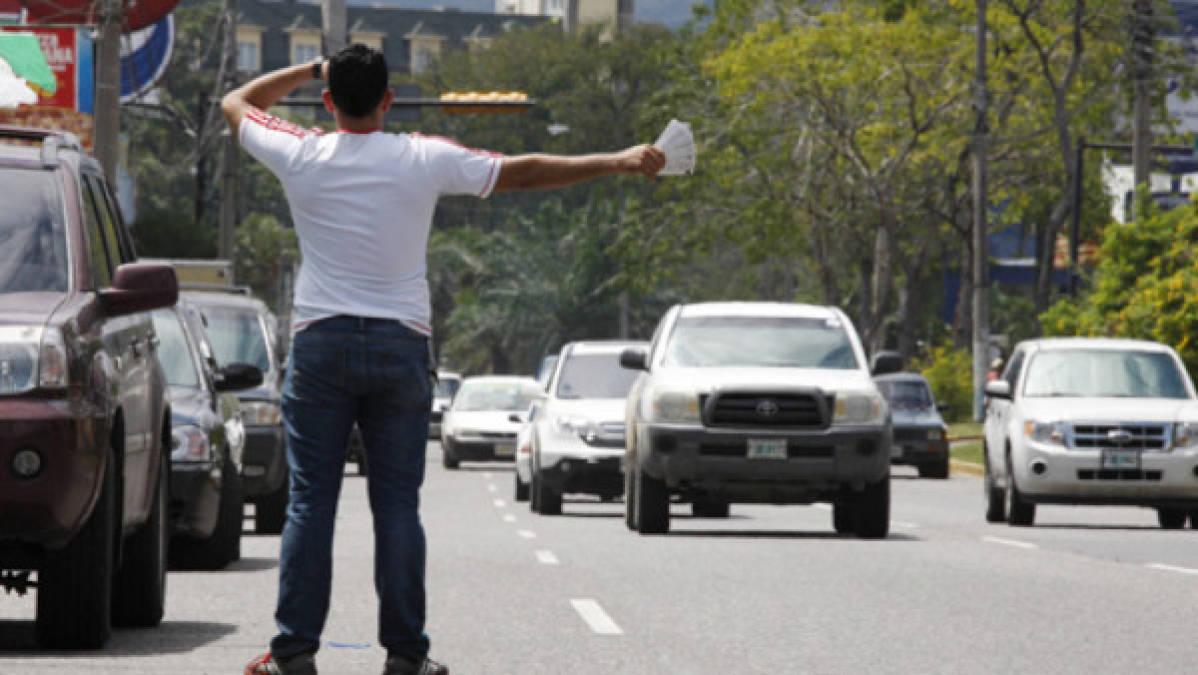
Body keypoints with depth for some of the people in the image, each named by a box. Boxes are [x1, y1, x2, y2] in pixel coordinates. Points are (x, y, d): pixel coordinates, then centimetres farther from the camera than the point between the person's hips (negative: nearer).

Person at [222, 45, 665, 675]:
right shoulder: (423, 159, -3)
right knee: (398, 503, 4)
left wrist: (310, 70, 22)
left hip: (321, 344, 0)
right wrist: (619, 162, 7)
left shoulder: (302, 156, -3)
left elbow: (237, 103, 15)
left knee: (310, 500, 2)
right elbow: (523, 172, 2)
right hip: (401, 345, 0)